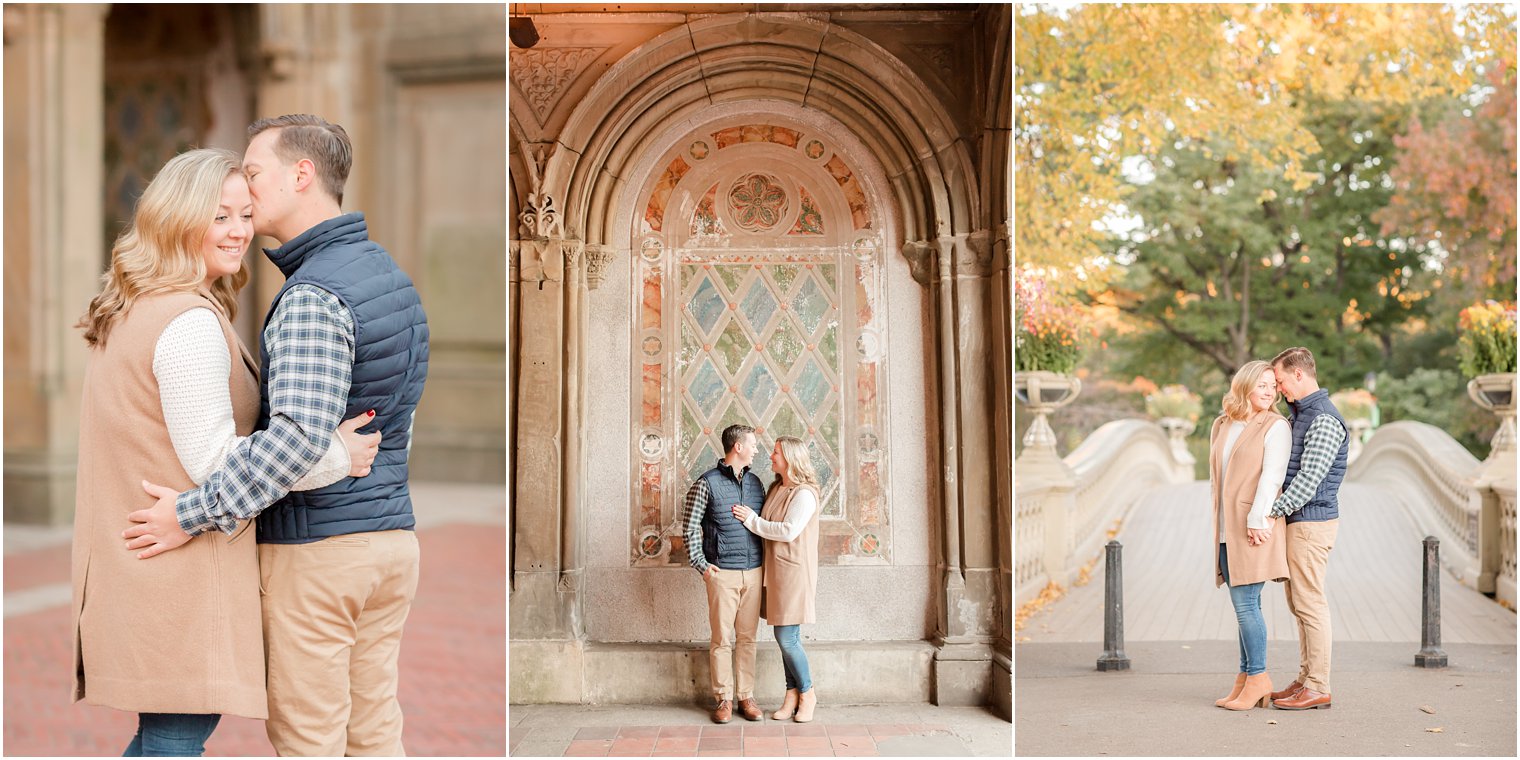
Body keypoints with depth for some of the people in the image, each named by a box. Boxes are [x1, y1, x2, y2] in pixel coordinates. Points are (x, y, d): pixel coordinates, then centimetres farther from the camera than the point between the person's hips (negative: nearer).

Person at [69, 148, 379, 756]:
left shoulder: (130, 309, 15)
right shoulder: (192, 322, -18)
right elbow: (211, 458, -20)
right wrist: (335, 457, -14)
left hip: (130, 563, 10)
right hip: (181, 567, -10)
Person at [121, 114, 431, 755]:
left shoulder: (313, 294, -19)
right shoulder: (387, 272, 11)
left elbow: (298, 436, -30)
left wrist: (194, 513, -23)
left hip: (315, 550, -8)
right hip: (390, 537, 8)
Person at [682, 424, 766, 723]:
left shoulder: (755, 482, 12)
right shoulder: (707, 483, -4)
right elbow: (690, 528, -2)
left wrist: (766, 564, 10)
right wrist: (701, 564, -7)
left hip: (754, 572, 5)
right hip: (723, 573, -4)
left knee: (747, 637, 8)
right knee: (722, 639, 0)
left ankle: (746, 696, 16)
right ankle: (723, 698, 9)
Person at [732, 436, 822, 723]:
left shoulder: (804, 494, -13)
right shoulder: (775, 489, 13)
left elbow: (788, 531, -21)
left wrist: (752, 520, -13)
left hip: (794, 571, -8)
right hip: (775, 570, 8)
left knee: (787, 638, -6)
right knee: (786, 638, 10)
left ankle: (807, 694, 11)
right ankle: (792, 695, 17)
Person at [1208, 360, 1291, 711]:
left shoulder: (1275, 426, -3)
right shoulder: (1221, 426, 17)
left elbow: (1272, 475, -13)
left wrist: (1257, 518, -21)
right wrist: (1216, 521, 16)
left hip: (1254, 528, -6)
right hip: (1227, 530, 6)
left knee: (1245, 603, -8)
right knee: (1245, 606, 9)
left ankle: (1257, 677, 2)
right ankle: (1246, 678, 14)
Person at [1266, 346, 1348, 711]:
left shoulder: (1325, 420, -16)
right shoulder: (1298, 414, 16)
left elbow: (1309, 479, -22)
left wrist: (1271, 512, -21)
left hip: (1310, 522, -10)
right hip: (1298, 520, 10)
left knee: (1310, 604, -6)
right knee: (1298, 603, 13)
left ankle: (1318, 688, 0)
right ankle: (1306, 679, 21)